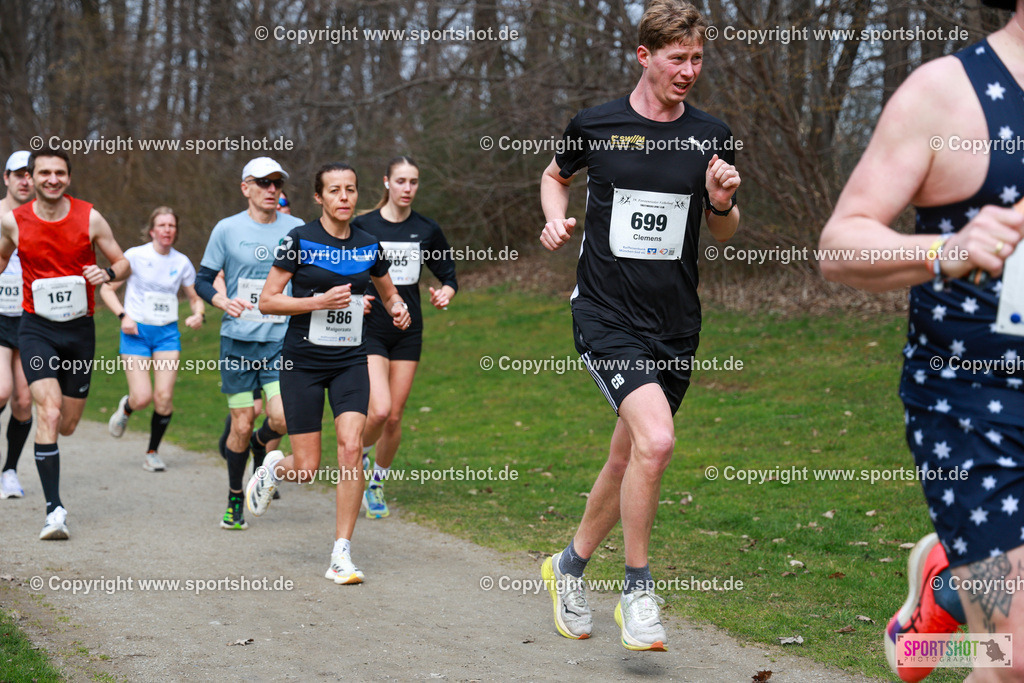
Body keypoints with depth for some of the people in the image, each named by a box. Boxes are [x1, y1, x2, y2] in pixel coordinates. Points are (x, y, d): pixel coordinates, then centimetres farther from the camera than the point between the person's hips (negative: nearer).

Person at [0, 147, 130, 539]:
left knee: (67, 425, 10)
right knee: (49, 412, -20)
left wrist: (107, 274, -17)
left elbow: (123, 264, 3)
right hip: (36, 329, -2)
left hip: (79, 330, 2)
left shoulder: (90, 219, -5)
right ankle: (54, 509, -18)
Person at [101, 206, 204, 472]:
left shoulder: (182, 263, 5)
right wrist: (123, 315, -15)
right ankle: (126, 408, 26)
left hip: (167, 333, 3)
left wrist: (198, 315, -7)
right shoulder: (135, 256, -5)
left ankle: (152, 452, 11)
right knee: (142, 397, -13)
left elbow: (195, 298, 16)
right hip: (136, 331, -3)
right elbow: (107, 289, 0)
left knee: (164, 397, -9)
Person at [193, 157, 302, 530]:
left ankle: (262, 445, 22)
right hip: (238, 341, -1)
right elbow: (202, 279, 5)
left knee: (282, 418, -15)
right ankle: (235, 499, 23)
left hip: (282, 341, 1)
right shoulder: (227, 229, 0)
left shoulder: (296, 230, 4)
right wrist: (223, 301, -15)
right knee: (242, 425, 1)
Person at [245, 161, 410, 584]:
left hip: (350, 362, 3)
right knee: (307, 469, -3)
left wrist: (398, 308, -1)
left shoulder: (368, 246, 5)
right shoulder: (300, 240, -7)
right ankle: (274, 467, 36)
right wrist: (319, 301, -19)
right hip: (302, 361, -3)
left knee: (351, 447, -16)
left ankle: (341, 554, -7)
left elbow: (388, 293, 22)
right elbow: (267, 301, -7)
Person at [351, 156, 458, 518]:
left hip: (408, 331, 3)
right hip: (369, 329, -3)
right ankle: (359, 456, 14)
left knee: (395, 416, 4)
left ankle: (377, 482, 26)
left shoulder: (427, 230, 3)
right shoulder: (363, 226, -4)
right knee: (379, 411, -18)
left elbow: (449, 275, 12)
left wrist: (445, 293, -9)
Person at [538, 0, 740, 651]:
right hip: (606, 313, -4)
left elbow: (725, 233, 14)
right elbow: (555, 175, 20)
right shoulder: (595, 125, -1)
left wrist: (722, 203, -7)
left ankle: (571, 565, 37)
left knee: (629, 459, 12)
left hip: (676, 324, 4)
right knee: (655, 440, -24)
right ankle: (638, 591, -7)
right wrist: (557, 219, 1)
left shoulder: (712, 136, 4)